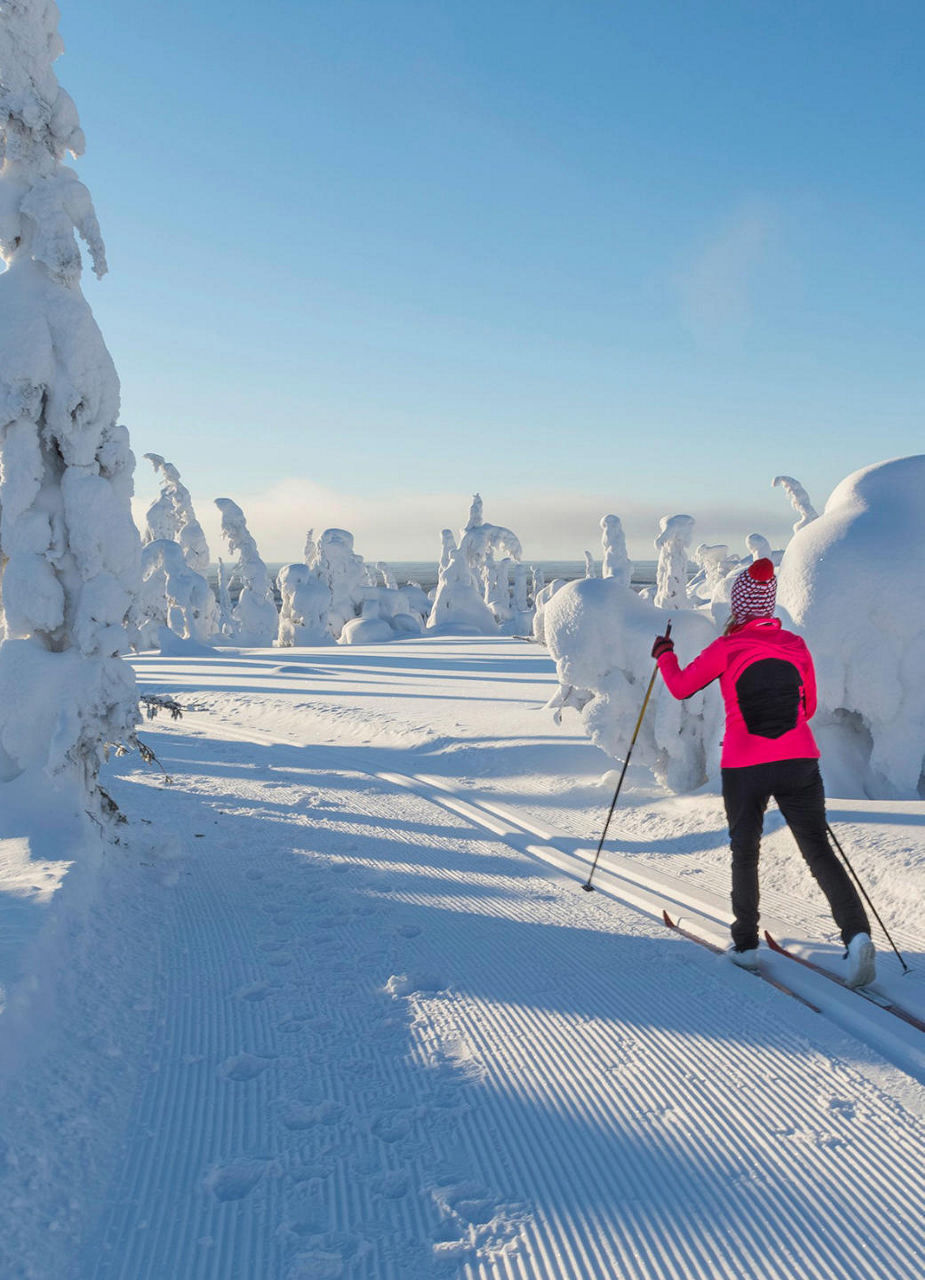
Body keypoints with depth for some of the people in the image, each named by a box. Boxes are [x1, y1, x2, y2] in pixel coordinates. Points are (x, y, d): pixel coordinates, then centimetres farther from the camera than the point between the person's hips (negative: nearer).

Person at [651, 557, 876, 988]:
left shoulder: (726, 648, -5)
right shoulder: (796, 646, 5)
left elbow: (681, 686, 7)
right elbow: (809, 707, 15)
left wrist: (664, 655, 25)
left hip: (744, 767, -2)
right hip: (799, 762, 2)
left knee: (744, 852, 15)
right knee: (818, 850, 4)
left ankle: (745, 943, 21)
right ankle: (856, 933, -14)